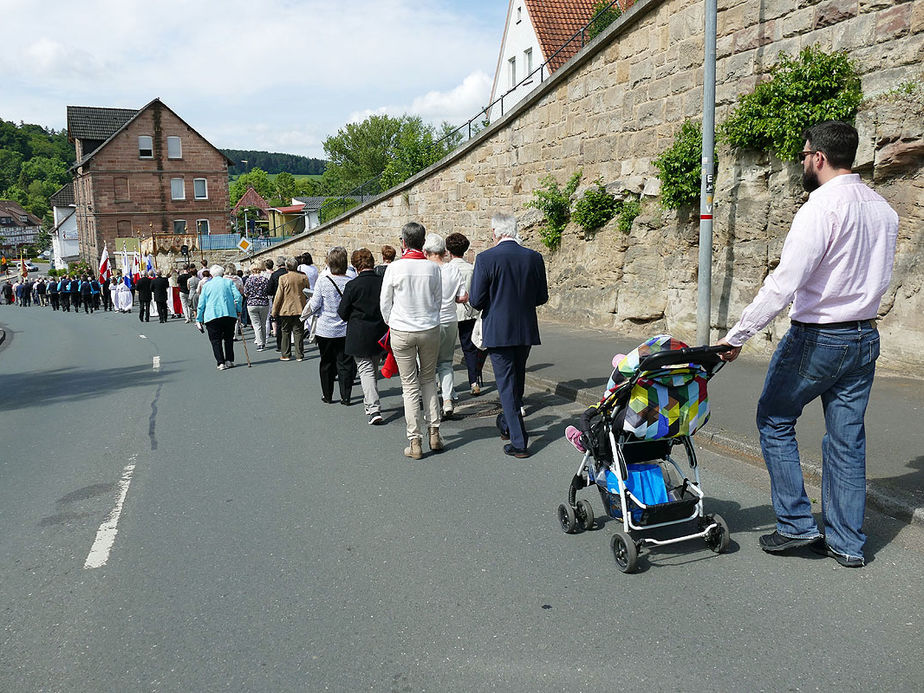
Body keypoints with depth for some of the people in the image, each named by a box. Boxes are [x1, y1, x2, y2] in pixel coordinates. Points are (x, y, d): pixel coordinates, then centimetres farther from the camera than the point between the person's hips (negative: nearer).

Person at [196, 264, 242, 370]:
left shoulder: (206, 285, 9)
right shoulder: (228, 282, 8)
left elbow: (201, 304, 7)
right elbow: (238, 296, -4)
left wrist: (199, 319, 13)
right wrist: (238, 310, 7)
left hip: (212, 316, -1)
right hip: (229, 314, 1)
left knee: (215, 340, 4)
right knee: (228, 338, 13)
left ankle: (221, 363, -4)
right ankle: (229, 361, 13)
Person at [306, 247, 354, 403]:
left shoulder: (322, 281, -10)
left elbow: (315, 305, -7)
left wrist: (306, 313, 13)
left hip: (325, 330, 0)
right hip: (345, 330, 0)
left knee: (327, 363, 13)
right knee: (345, 364, 7)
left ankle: (327, 396, 21)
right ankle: (345, 397, 8)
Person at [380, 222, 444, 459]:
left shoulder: (395, 267, -8)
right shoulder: (432, 268, -2)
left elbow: (384, 303, -1)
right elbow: (439, 300, 7)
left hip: (402, 332, -2)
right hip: (430, 330, 2)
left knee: (410, 386, 3)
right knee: (429, 380, 17)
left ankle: (415, 442, 6)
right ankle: (434, 433, 14)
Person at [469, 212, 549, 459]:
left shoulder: (485, 259, -13)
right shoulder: (534, 257, 0)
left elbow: (476, 301, -13)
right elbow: (541, 297, 5)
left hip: (498, 331, -5)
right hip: (526, 330, 5)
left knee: (506, 385, 3)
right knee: (517, 381, 21)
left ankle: (519, 442, 2)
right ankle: (508, 424, 41)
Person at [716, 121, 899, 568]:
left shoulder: (821, 208, -17)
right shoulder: (883, 209, 9)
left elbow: (783, 283, -24)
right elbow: (880, 278, 16)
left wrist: (736, 336, -21)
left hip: (817, 338, -7)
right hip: (865, 338, 8)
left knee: (774, 420, 9)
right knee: (847, 437, 11)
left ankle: (796, 523, 12)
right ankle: (846, 542, 19)